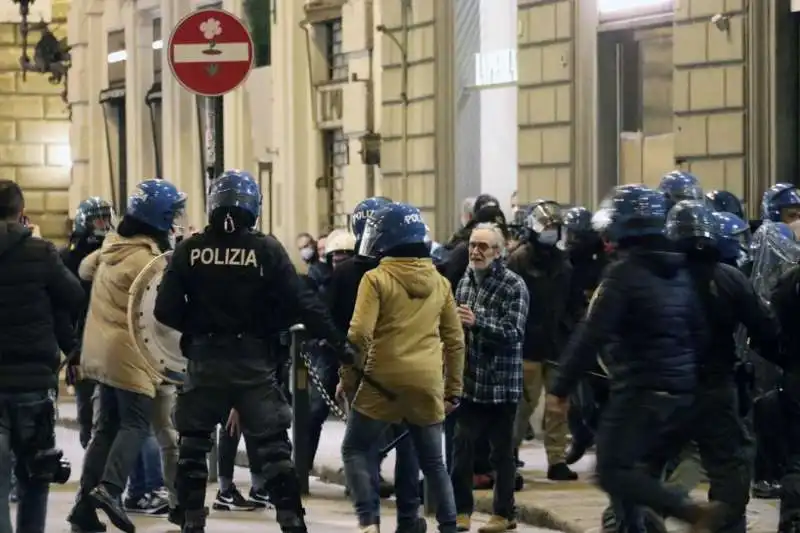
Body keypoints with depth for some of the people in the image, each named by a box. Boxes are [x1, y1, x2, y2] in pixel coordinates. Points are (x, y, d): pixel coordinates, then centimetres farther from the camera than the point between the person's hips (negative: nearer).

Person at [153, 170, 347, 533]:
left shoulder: (189, 250, -4)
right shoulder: (266, 251, -8)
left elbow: (165, 310, -6)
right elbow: (301, 304, -10)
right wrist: (336, 340, -3)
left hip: (205, 360, 1)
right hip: (254, 361, -1)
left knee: (193, 444, 13)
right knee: (273, 445, 5)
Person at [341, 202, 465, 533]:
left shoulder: (376, 279, -6)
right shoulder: (439, 282, 11)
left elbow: (360, 334, -14)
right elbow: (455, 340, 14)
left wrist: (348, 378, -3)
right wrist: (453, 390, 20)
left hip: (384, 380, -5)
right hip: (428, 384, 5)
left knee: (356, 450, 7)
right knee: (432, 460, 16)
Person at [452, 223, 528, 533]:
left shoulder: (514, 286, -10)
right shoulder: (465, 282, 9)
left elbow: (514, 332, -20)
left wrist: (477, 322, -31)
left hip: (502, 382, -5)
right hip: (470, 380, 5)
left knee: (502, 450, 5)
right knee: (462, 447, 1)